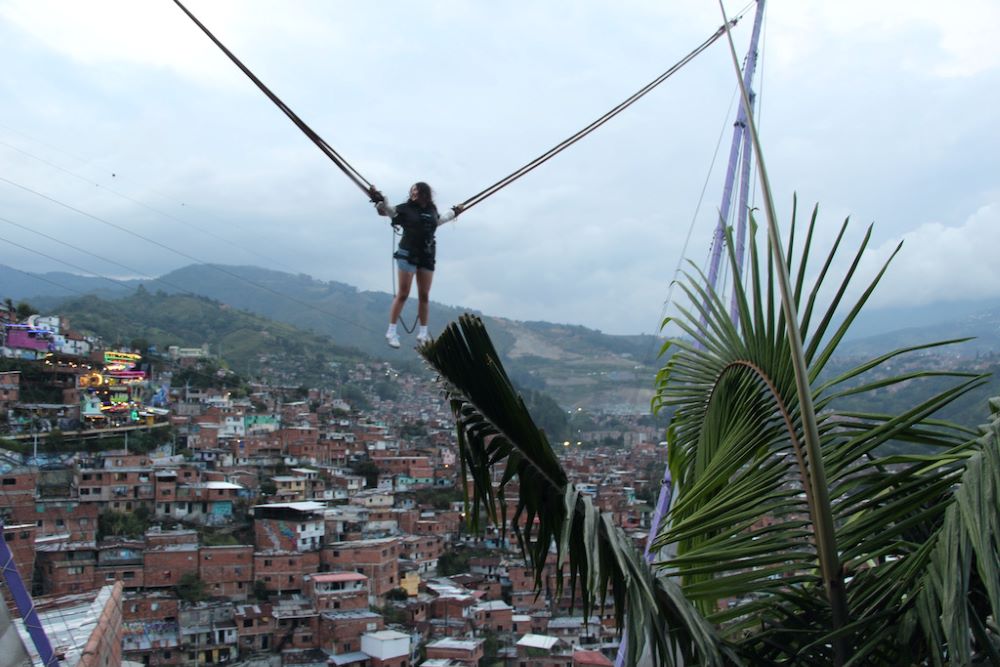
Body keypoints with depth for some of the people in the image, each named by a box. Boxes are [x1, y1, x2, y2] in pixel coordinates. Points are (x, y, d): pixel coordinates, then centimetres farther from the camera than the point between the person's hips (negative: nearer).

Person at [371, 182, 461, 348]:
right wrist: (379, 201, -27)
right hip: (408, 254, -4)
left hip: (427, 257, 4)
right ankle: (391, 332, 2)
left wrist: (454, 213, 43)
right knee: (403, 294, -6)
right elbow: (388, 211, -9)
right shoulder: (406, 208, -2)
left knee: (424, 296, 7)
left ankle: (423, 333, 18)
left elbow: (438, 220, 31)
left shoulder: (432, 210, 11)